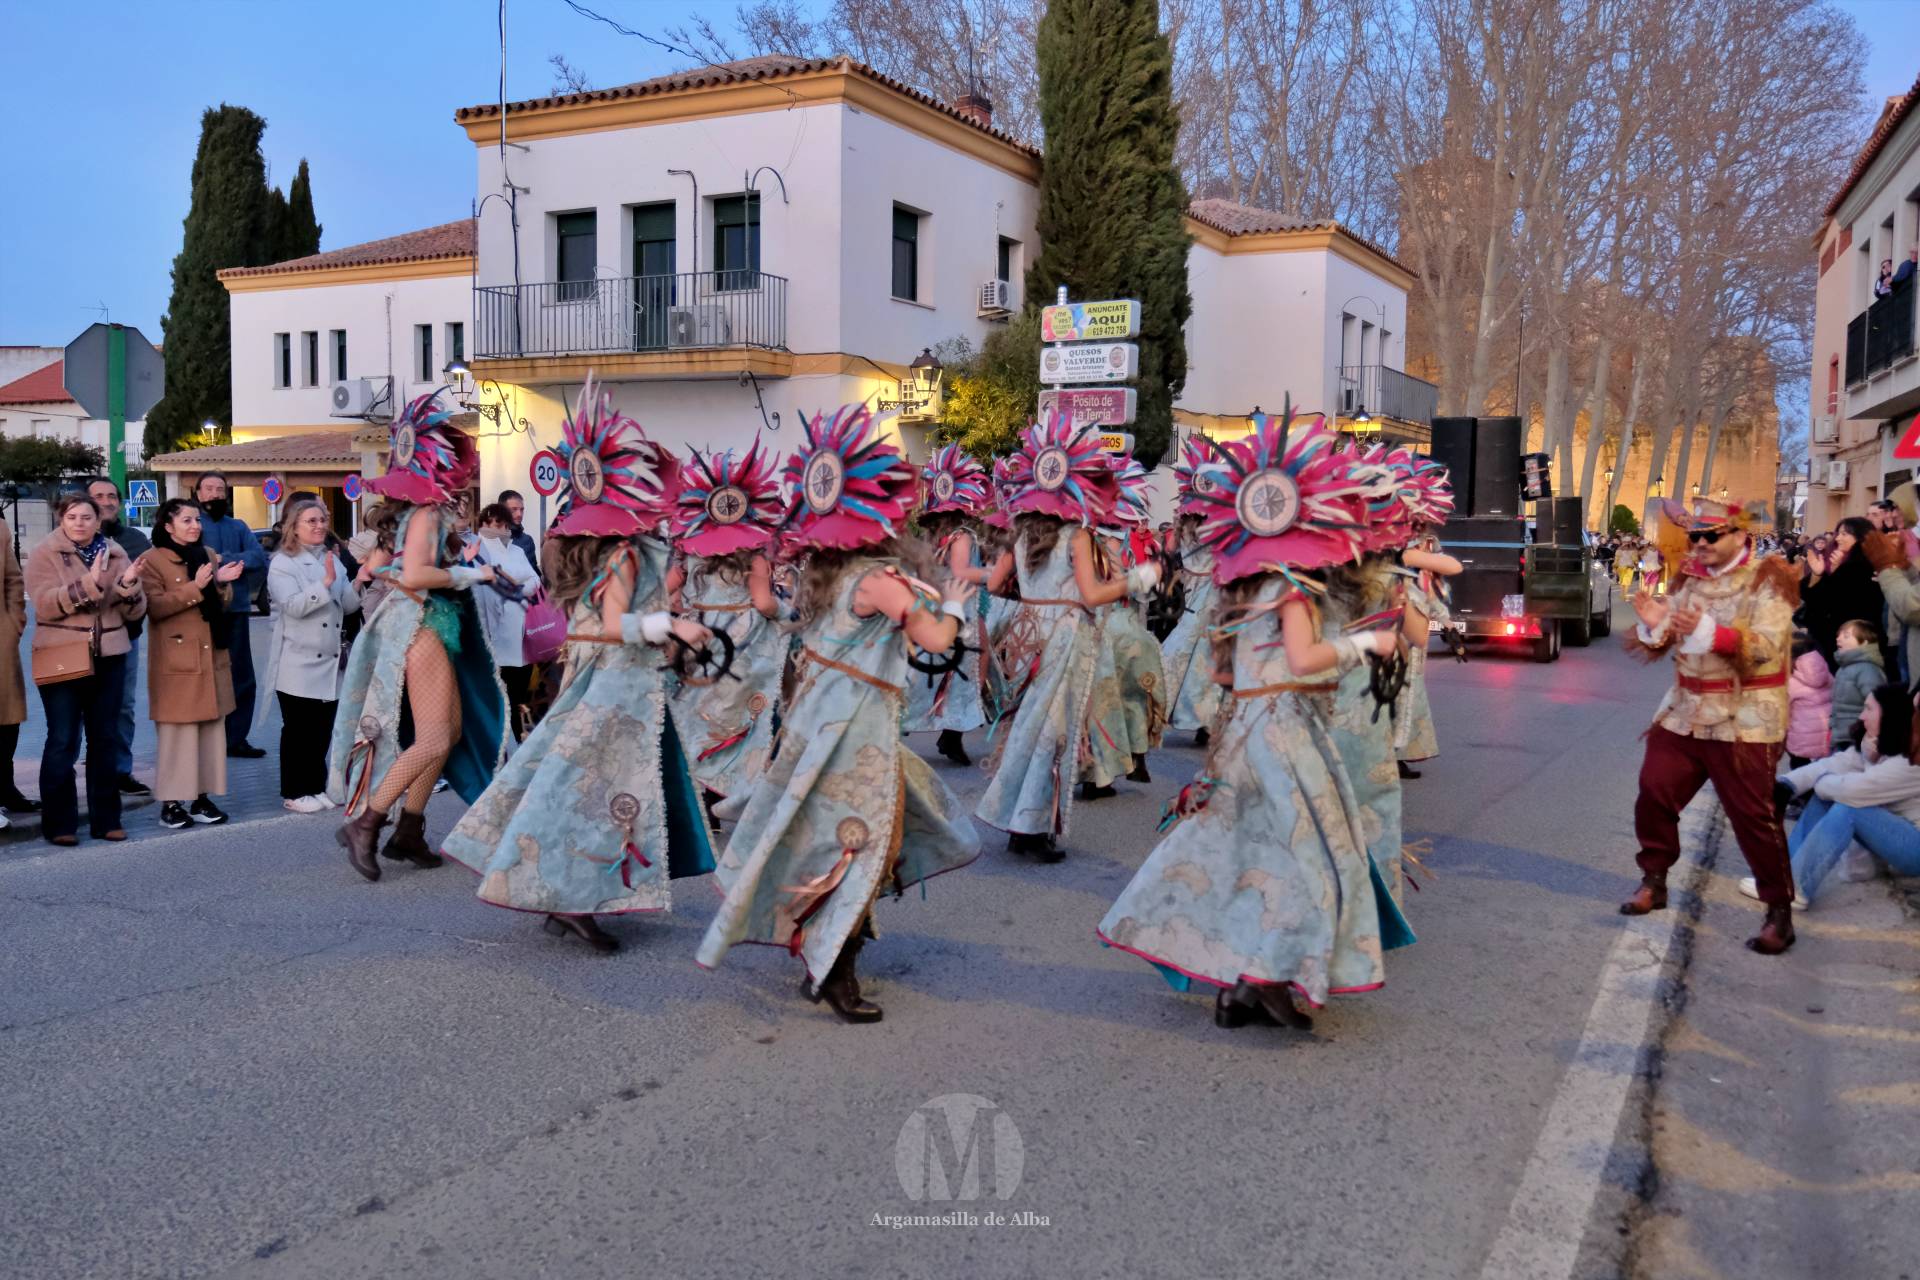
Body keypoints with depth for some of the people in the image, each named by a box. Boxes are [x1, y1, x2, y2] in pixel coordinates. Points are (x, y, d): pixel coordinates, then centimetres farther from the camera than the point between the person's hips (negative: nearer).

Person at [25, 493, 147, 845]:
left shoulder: (114, 554, 9)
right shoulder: (44, 555, -1)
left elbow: (137, 611, 4)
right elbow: (44, 603, -16)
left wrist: (129, 584, -17)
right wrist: (88, 584, -27)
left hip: (108, 659, 4)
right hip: (62, 661, -4)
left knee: (106, 740, 8)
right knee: (62, 742, -3)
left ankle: (105, 819, 16)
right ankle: (59, 823, 5)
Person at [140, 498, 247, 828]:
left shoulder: (209, 555, 15)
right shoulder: (153, 560, -4)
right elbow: (154, 608, -14)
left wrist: (222, 584, -3)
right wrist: (195, 587, -20)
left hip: (212, 656, 6)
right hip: (176, 660, -6)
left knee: (211, 728, 6)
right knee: (178, 731, -5)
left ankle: (202, 798, 12)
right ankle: (172, 802, 1)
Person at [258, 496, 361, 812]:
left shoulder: (333, 559, 13)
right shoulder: (282, 563, -5)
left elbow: (348, 606, 9)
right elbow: (294, 606, -19)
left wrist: (358, 583, -8)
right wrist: (326, 583, -26)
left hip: (330, 660, 6)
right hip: (298, 663, -6)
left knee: (323, 728, 9)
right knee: (297, 729, 1)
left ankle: (316, 787, 20)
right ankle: (294, 792, 10)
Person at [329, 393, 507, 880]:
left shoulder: (431, 509, 12)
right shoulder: (428, 511, -15)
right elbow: (413, 575, -25)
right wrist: (468, 574, -15)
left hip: (434, 625, 10)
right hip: (421, 625, -10)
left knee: (452, 731, 13)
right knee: (433, 740, -11)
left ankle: (408, 832, 18)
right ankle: (363, 824, -7)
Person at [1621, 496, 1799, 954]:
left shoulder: (1768, 579, -8)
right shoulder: (1688, 578, 8)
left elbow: (1766, 646, -23)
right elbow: (1649, 650, 7)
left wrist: (1708, 630, -37)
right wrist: (1652, 624, -16)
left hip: (1744, 720, -6)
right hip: (1684, 712, 6)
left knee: (1752, 816, -3)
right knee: (1653, 795, 4)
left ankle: (1780, 912, 9)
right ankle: (1653, 881, 23)